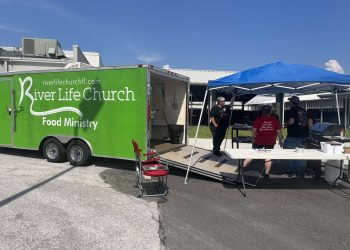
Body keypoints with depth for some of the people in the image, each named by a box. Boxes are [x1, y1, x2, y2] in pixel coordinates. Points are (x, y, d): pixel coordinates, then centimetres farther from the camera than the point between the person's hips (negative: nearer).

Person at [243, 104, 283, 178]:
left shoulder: (258, 119, -3)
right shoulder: (275, 120, -1)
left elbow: (254, 131, -1)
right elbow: (279, 132, 1)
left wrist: (253, 140, 9)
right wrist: (281, 140, 12)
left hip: (258, 142, 0)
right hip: (270, 142, 0)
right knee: (268, 158, 7)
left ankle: (243, 166, 6)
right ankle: (266, 173, 11)